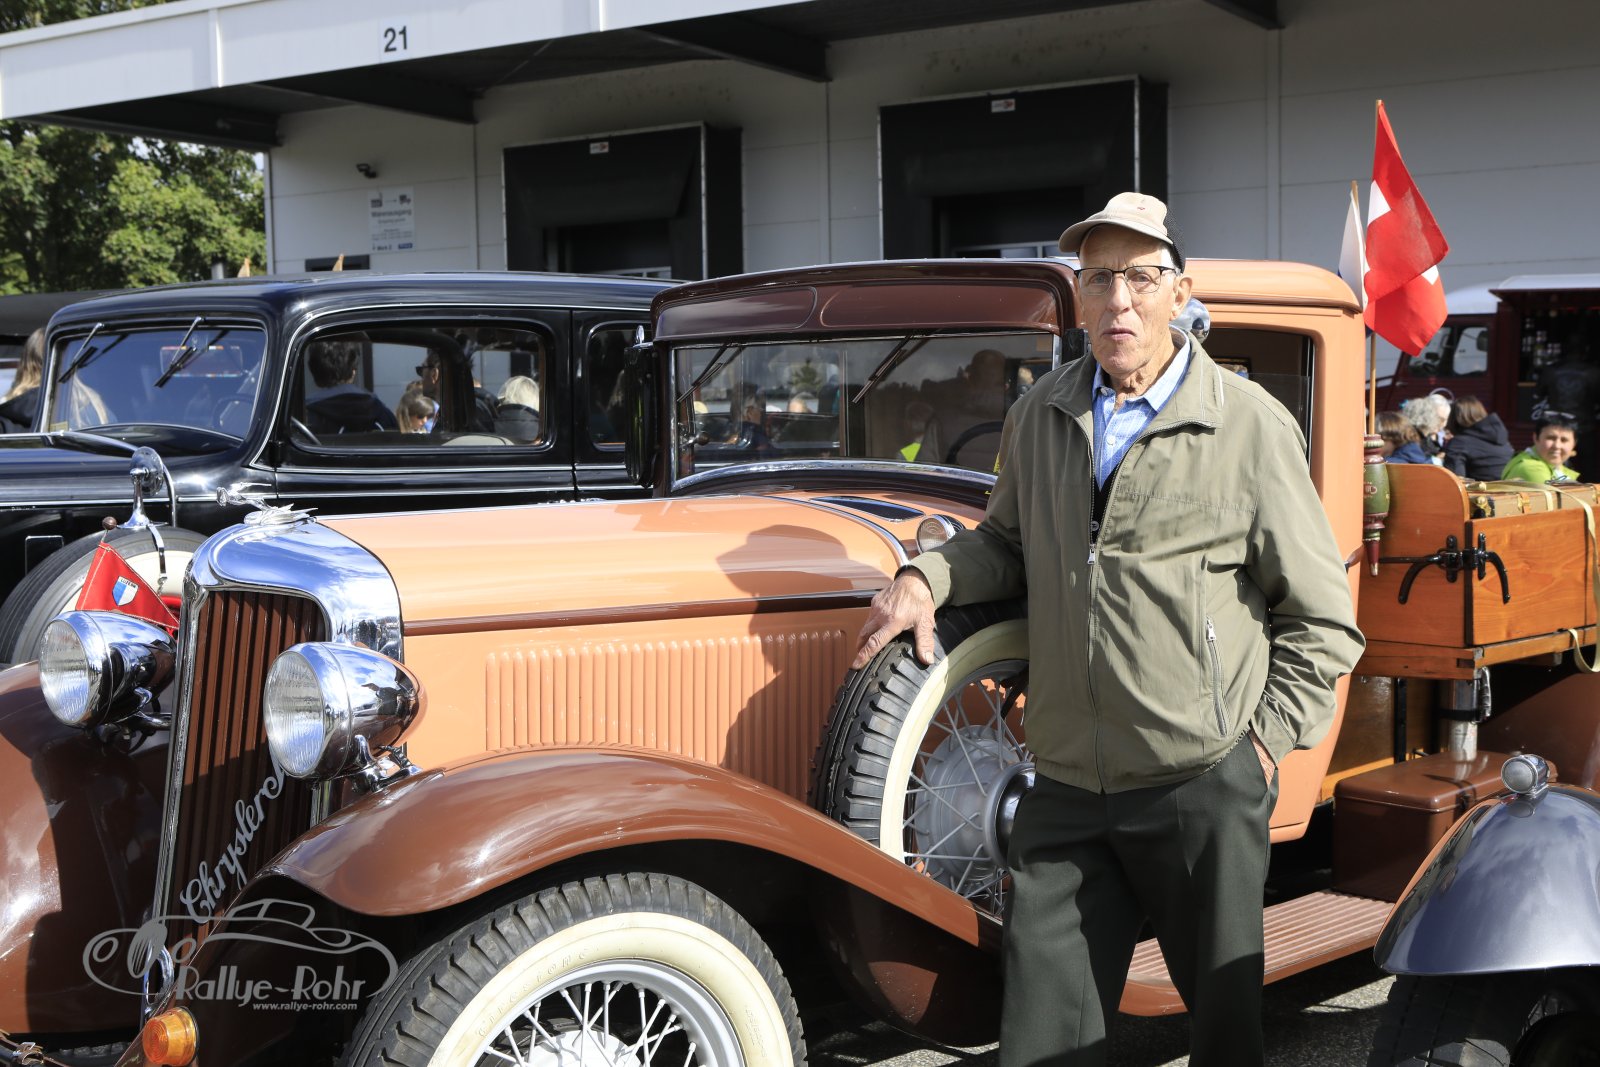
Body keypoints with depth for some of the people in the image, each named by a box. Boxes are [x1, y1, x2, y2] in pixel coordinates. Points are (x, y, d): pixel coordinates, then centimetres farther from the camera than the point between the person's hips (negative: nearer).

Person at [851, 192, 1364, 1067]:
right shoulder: (1040, 415, 9)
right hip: (1067, 789, 4)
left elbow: (1323, 622, 0)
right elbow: (1007, 541, 25)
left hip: (1204, 786, -4)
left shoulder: (1250, 426, -5)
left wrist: (1264, 742, -6)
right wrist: (929, 577, 6)